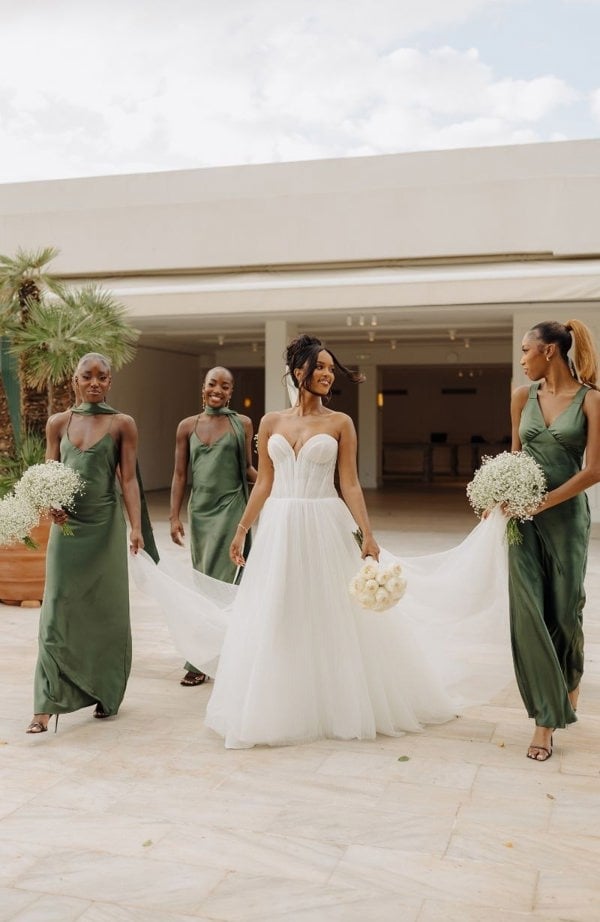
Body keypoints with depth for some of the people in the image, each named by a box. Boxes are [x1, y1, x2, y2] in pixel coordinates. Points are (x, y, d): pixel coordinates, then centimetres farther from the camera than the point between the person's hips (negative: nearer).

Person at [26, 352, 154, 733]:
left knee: (106, 609, 7)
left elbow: (129, 478, -5)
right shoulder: (58, 422, 8)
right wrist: (52, 505, -13)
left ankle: (106, 694, 24)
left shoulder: (122, 424, 0)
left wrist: (136, 527, -15)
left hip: (105, 526, -2)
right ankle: (46, 704, -1)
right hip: (67, 525, 2)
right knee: (57, 611, -3)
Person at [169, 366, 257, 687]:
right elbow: (180, 474, 7)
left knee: (220, 579, -5)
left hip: (230, 508, -3)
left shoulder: (242, 424, 2)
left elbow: (247, 469, 7)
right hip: (199, 510, 3)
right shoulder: (187, 426, 7)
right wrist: (174, 516, 2)